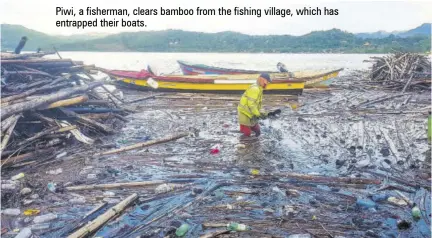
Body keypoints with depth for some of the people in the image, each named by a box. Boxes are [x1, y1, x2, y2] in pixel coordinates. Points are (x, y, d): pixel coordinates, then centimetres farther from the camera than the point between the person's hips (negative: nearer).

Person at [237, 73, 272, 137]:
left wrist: (262, 113, 7)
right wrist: (259, 114, -19)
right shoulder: (254, 89, -19)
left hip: (251, 116, 11)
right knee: (246, 135, -7)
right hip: (245, 116, -11)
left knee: (257, 132, 16)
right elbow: (251, 104, -25)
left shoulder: (259, 89, 14)